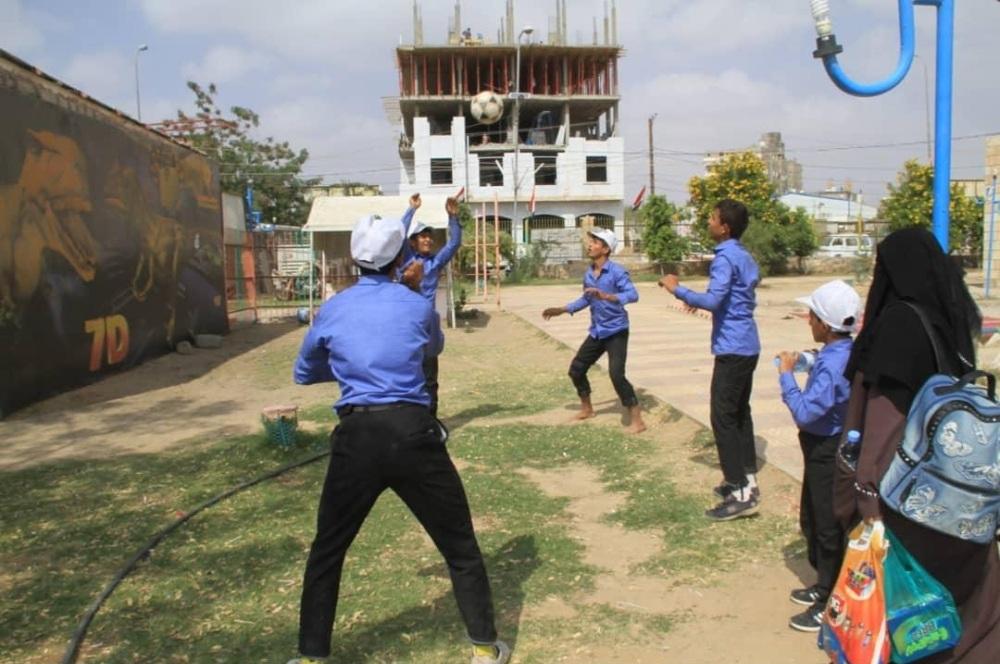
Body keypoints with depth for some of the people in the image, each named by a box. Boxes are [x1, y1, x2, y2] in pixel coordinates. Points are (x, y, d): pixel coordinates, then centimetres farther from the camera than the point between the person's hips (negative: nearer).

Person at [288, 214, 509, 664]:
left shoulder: (332, 310, 7)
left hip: (356, 437, 1)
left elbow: (303, 374, 21)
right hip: (412, 433, -1)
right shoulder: (418, 306, 4)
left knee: (327, 551, 20)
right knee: (460, 546, 14)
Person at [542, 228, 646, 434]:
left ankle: (637, 420, -5)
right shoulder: (588, 274, 5)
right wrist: (562, 310, 18)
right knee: (576, 369, 12)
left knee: (616, 375, -18)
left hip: (616, 332, -8)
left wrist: (607, 296, -43)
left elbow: (633, 295, -29)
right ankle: (587, 408, 34)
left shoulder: (617, 272, -16)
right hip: (596, 332, 8)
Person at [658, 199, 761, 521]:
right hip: (747, 346, 10)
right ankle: (747, 480, 24)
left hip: (732, 349, -10)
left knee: (723, 417, -7)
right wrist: (702, 301, 20)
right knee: (740, 413, 16)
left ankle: (740, 494, -5)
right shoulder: (745, 256, 15)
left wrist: (677, 289, -15)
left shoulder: (726, 258, -16)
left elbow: (713, 300, -27)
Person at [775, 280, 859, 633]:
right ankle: (825, 586, 39)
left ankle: (830, 606, 19)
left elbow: (805, 411, -29)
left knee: (828, 527, 4)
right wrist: (811, 365, 5)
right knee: (811, 520, 23)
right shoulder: (849, 352, 2)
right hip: (826, 448, 10)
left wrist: (787, 375, -22)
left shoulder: (832, 364, -28)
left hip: (828, 454, -10)